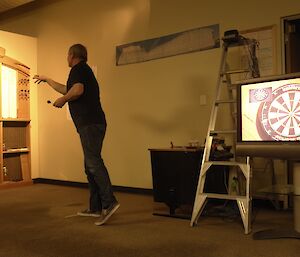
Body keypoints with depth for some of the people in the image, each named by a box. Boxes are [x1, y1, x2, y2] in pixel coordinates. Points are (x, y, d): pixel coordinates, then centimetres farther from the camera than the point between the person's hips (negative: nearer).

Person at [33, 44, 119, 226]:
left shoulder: (78, 69, 0)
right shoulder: (85, 71, 29)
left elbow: (77, 90, -20)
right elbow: (67, 90, 42)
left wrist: (63, 100, -3)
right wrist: (47, 80, 52)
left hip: (89, 123, -10)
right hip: (93, 123, 10)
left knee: (93, 162, -17)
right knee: (90, 166, 9)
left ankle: (109, 202, -24)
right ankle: (95, 208, 12)